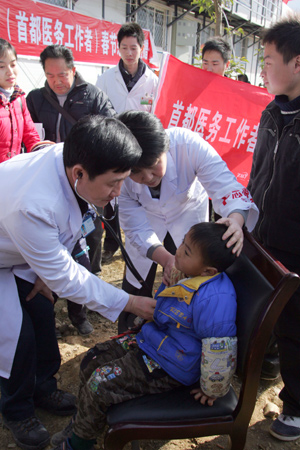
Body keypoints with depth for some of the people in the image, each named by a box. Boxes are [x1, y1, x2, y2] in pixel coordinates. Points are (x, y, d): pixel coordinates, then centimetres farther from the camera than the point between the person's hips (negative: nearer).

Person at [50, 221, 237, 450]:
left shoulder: (214, 300, -36)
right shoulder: (185, 272, -8)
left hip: (169, 367, -9)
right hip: (150, 340, 9)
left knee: (99, 384, -10)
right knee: (93, 360, 10)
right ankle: (83, 421, 34)